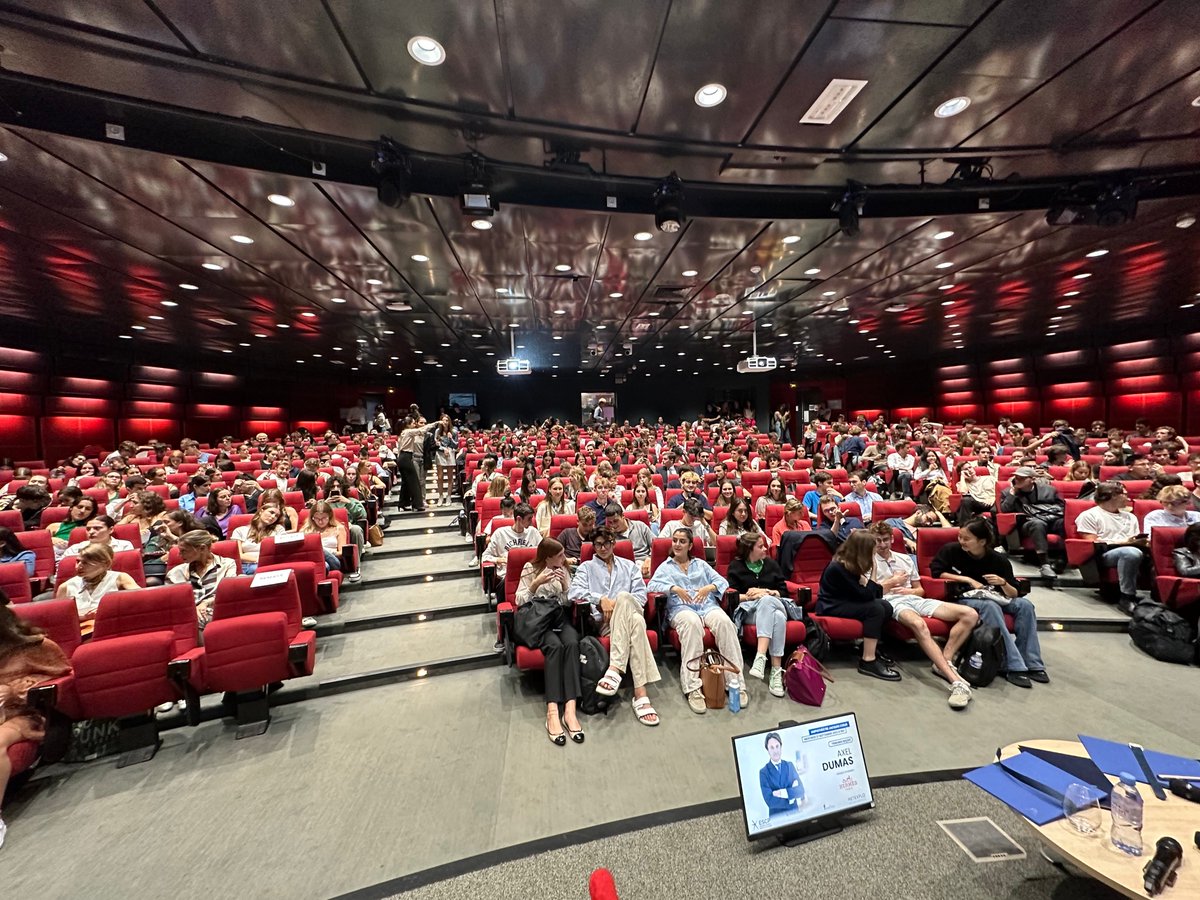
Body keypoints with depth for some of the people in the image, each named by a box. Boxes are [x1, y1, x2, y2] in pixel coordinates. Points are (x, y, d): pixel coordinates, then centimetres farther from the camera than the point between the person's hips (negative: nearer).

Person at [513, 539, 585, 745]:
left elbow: (569, 600, 13)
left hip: (558, 615, 3)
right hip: (535, 617, -3)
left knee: (572, 643, -32)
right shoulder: (530, 569, 7)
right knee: (555, 645, -35)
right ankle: (552, 712, -39)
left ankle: (570, 709, -38)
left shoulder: (564, 569, 16)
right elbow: (520, 600, 1)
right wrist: (536, 583, -13)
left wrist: (564, 584, -6)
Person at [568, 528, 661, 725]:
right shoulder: (586, 567, 22)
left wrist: (617, 604, -7)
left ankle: (615, 668, -44)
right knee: (636, 622, -37)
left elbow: (641, 595, 11)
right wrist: (601, 600, -12)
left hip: (629, 614, 1)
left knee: (623, 597, -37)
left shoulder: (630, 566, 27)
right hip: (604, 620, -1)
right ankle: (640, 693, -44)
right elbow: (573, 592, 2)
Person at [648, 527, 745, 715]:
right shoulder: (665, 566, 21)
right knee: (692, 623, -38)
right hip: (681, 608, -2)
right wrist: (675, 588, -12)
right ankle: (692, 688, -40)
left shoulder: (701, 564, 27)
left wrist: (709, 587, -5)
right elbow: (652, 585, 3)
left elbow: (722, 581, 16)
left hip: (708, 605, 2)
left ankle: (735, 682, -29)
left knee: (725, 622, -32)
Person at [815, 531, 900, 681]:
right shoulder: (839, 568, -25)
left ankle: (870, 649, 6)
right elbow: (864, 595, -22)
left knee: (886, 606, -7)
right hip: (831, 607, -9)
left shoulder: (851, 565, 3)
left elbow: (866, 593, 3)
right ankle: (868, 662, -19)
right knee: (875, 608, -24)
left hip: (845, 602, 9)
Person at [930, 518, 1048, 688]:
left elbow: (1014, 594, 0)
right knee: (990, 607, -33)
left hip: (993, 598, 4)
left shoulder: (999, 561, -3)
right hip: (962, 598, -4)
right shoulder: (951, 550, -9)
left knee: (1025, 604, -20)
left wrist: (1003, 583, -22)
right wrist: (968, 580, -12)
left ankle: (1031, 663, -16)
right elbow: (936, 571, -10)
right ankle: (1013, 667, -32)